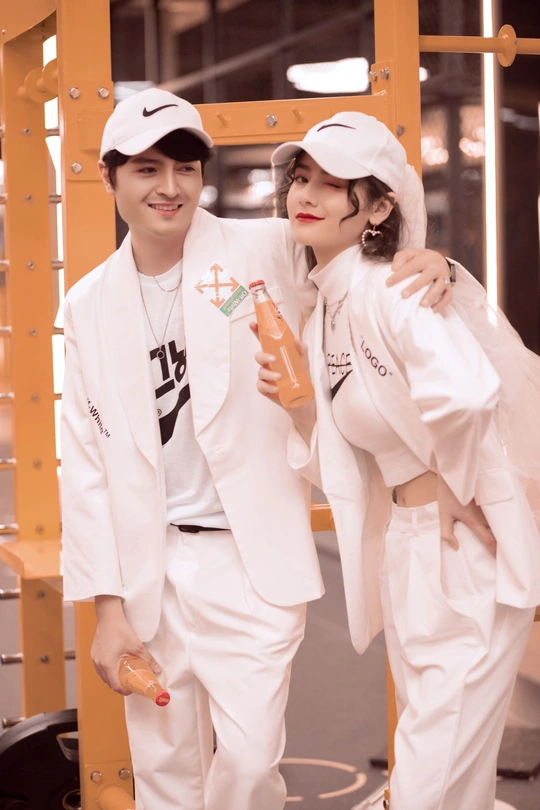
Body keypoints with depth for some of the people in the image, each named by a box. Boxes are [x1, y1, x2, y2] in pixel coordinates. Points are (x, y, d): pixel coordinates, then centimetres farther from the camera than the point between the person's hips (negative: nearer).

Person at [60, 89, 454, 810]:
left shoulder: (266, 252, -4)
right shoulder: (89, 305, 5)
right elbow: (87, 462, 5)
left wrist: (427, 262, -18)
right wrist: (107, 605, 1)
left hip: (251, 561, -2)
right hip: (147, 567, 3)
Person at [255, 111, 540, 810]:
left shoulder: (388, 290, -18)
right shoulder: (321, 316, 9)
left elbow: (465, 391, -38)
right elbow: (341, 472, 12)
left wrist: (450, 488, -21)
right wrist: (298, 405, -5)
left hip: (467, 554, -9)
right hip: (402, 551, 9)